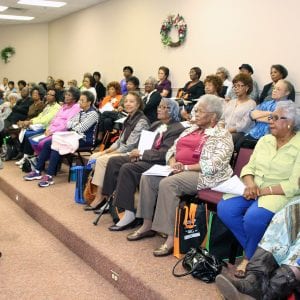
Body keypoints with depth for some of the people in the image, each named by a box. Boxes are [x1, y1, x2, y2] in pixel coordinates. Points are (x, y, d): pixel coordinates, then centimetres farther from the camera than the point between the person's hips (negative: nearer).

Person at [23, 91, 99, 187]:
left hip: (85, 140, -9)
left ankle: (49, 176, -26)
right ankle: (38, 171, -1)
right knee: (47, 143, -6)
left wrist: (71, 125, -2)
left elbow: (81, 129, -18)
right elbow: (69, 123, 13)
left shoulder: (93, 114, -11)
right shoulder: (80, 112, 16)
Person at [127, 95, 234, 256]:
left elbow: (214, 165, -17)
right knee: (147, 178, -10)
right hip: (179, 170, 8)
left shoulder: (222, 136, -4)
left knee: (168, 184, -32)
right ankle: (147, 224, -2)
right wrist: (173, 163, -4)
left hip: (202, 175, -8)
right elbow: (172, 149, 19)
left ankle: (172, 237, -29)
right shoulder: (191, 130, 20)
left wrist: (186, 167, -20)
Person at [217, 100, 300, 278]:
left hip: (279, 194, -6)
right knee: (225, 209, -19)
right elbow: (249, 167, 11)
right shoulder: (265, 140, 13)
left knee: (253, 217, -33)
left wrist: (263, 190, -18)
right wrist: (250, 184, -11)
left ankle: (251, 258, -4)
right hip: (253, 188, 6)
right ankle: (255, 252, -4)